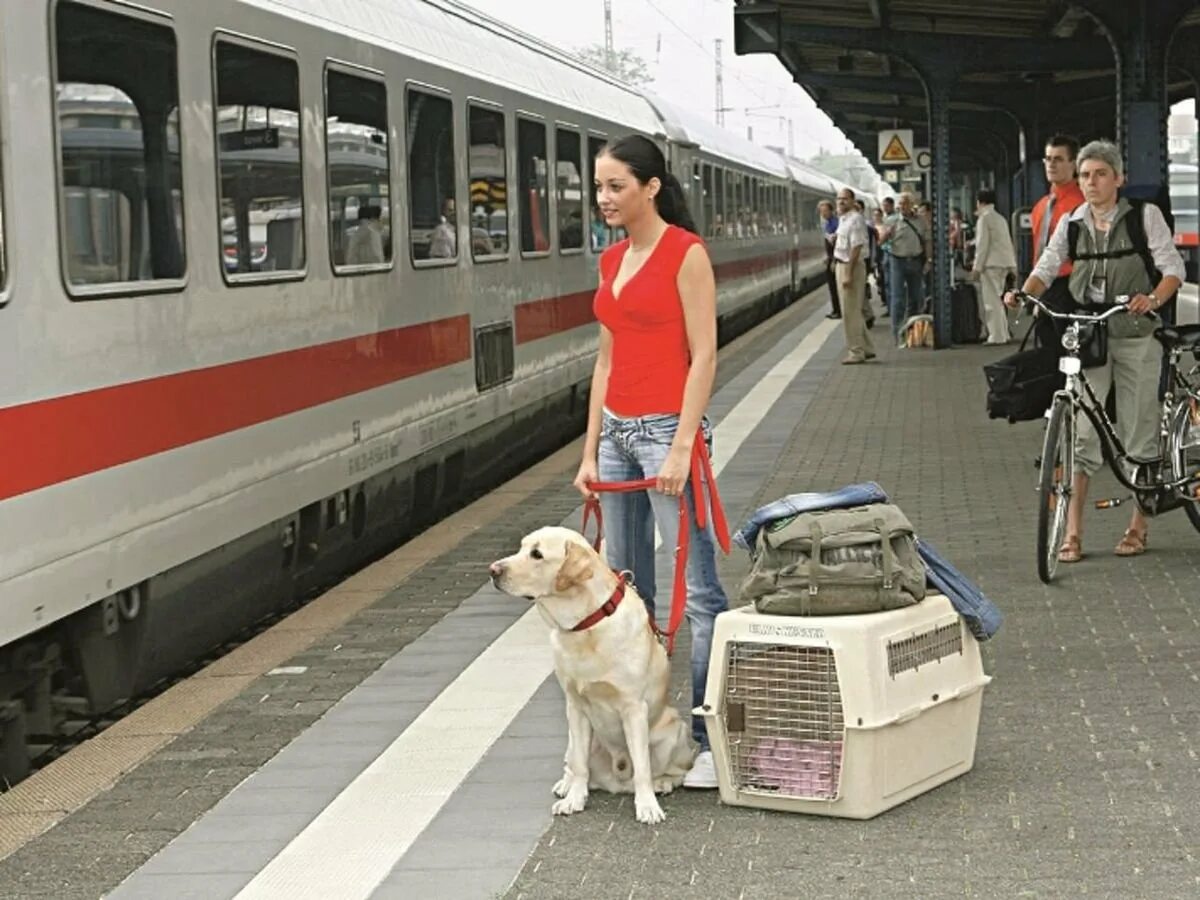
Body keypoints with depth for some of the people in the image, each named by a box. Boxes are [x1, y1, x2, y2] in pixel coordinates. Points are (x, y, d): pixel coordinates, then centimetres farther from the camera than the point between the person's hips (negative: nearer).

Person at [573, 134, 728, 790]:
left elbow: (703, 356, -12)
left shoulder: (685, 253, -8)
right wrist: (591, 451, 13)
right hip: (616, 430, 8)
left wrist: (681, 449, -18)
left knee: (698, 589, -7)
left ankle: (715, 740, -5)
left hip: (666, 428, -8)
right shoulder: (613, 260, 14)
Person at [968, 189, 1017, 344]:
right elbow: (1008, 243, 18)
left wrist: (977, 267, -12)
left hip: (991, 263, -8)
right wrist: (1013, 266, 20)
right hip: (1005, 262, 9)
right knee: (997, 300, 16)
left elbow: (982, 244, -12)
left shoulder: (984, 218, -6)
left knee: (992, 301, -7)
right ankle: (1003, 333, 18)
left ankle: (997, 336, -10)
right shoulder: (1000, 218, 19)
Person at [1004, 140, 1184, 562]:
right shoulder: (1072, 223, 7)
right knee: (1082, 431, -4)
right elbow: (1046, 267, 2)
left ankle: (1137, 526, 18)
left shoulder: (1145, 217, -2)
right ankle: (1072, 531, -3)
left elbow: (1172, 267, -7)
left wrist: (1154, 298, -28)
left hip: (1135, 334, -2)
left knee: (1139, 429, 4)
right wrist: (1024, 293, -20)